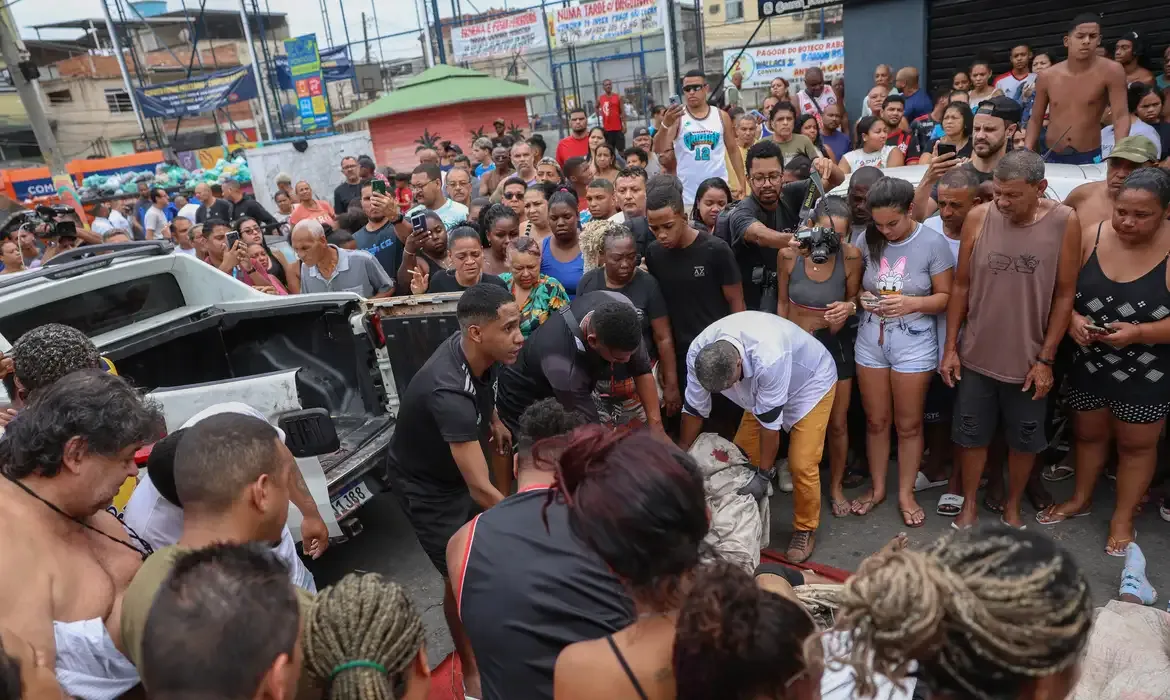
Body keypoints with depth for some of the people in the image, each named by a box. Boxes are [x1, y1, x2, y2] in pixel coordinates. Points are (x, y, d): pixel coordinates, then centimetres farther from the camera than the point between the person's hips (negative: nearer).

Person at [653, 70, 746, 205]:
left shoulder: (721, 116, 6)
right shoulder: (677, 117, -1)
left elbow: (733, 151, 12)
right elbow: (659, 149, -13)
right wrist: (665, 124, -31)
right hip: (687, 193, -2)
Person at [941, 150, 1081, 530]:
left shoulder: (1064, 222, -11)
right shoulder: (978, 217, -9)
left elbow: (1065, 295, -6)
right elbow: (961, 286, -1)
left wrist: (1046, 359, -7)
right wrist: (951, 348, 0)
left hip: (1028, 359, 0)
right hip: (977, 355, 1)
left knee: (1024, 440, 15)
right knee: (972, 435, 12)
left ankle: (1012, 507, 37)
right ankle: (969, 505, 32)